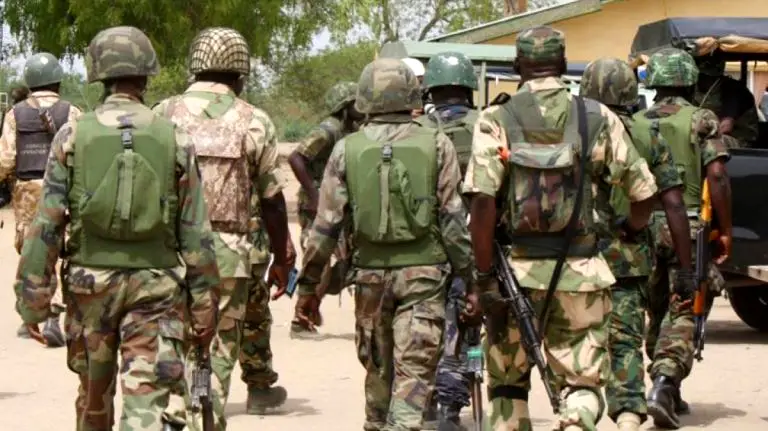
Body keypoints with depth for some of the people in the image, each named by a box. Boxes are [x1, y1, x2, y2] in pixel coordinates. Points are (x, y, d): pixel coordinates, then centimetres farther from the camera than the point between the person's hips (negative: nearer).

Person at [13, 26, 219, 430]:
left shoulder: (73, 135, -2)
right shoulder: (174, 139, -1)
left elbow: (46, 224, -5)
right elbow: (196, 233, -1)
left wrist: (32, 296, 1)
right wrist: (203, 306, 5)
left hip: (91, 282, 1)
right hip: (155, 287, -1)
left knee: (94, 397, 19)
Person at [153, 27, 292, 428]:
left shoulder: (164, 114, 3)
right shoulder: (254, 121, 0)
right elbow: (272, 200, 4)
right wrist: (281, 259, 15)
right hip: (227, 254, -1)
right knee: (217, 350, 4)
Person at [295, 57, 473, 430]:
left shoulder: (347, 150, 0)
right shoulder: (436, 145, -3)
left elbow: (326, 224, 0)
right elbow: (453, 218, -4)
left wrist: (308, 285, 7)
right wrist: (467, 275, 3)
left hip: (371, 273, 2)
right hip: (424, 273, -2)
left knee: (378, 368, 17)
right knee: (414, 370, -3)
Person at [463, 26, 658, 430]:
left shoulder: (497, 120, -3)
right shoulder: (598, 118, 2)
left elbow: (482, 200, -13)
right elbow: (643, 193, 3)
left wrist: (484, 279, -8)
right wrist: (628, 233, 25)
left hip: (516, 268, 0)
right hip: (580, 272, 0)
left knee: (507, 384, 17)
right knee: (582, 382, 7)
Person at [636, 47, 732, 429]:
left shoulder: (634, 124, 8)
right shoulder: (702, 121, -3)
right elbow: (716, 176, -11)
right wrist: (725, 231, -5)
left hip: (644, 227, 4)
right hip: (687, 228, -4)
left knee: (657, 310, 17)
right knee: (682, 311, -4)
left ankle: (666, 391, 23)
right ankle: (665, 380, -23)